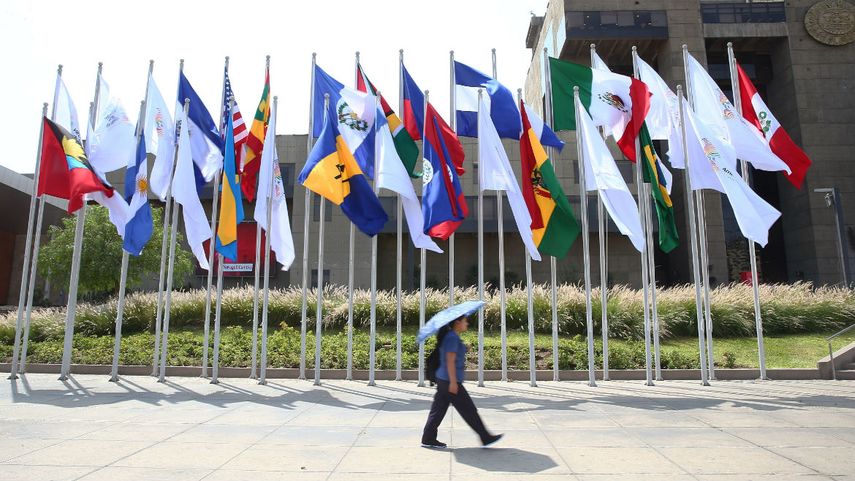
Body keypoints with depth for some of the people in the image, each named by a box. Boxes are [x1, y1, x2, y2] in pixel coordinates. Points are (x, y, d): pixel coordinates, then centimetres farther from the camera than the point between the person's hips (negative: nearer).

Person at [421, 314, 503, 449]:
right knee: (468, 410, -1)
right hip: (450, 381, -10)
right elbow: (450, 361, -21)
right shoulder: (452, 338, -17)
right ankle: (486, 438, 7)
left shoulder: (451, 337, 14)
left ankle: (428, 439, 16)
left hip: (443, 379, 10)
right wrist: (453, 382, -22)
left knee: (438, 410, 11)